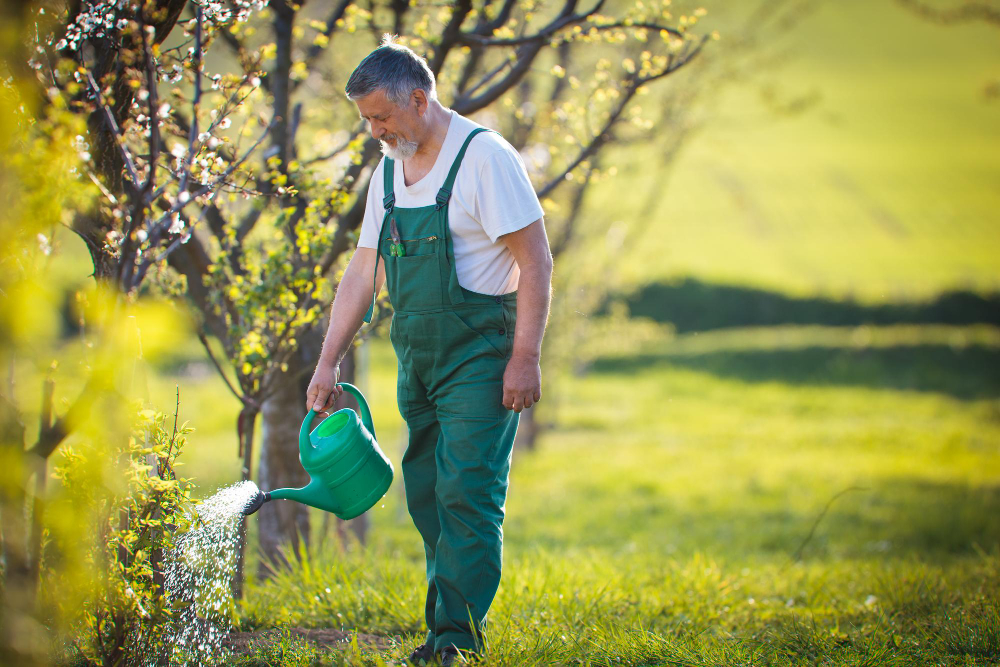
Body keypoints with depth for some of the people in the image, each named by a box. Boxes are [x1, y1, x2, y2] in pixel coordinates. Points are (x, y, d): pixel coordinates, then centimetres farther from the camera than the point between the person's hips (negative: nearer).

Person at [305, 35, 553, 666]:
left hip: (479, 357, -8)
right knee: (428, 498, 8)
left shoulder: (485, 157, -12)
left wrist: (525, 359, -18)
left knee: (465, 495, -12)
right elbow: (363, 272, 16)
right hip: (418, 364, 8)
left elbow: (536, 260, -14)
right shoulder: (389, 172, 11)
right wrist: (328, 363, 11)